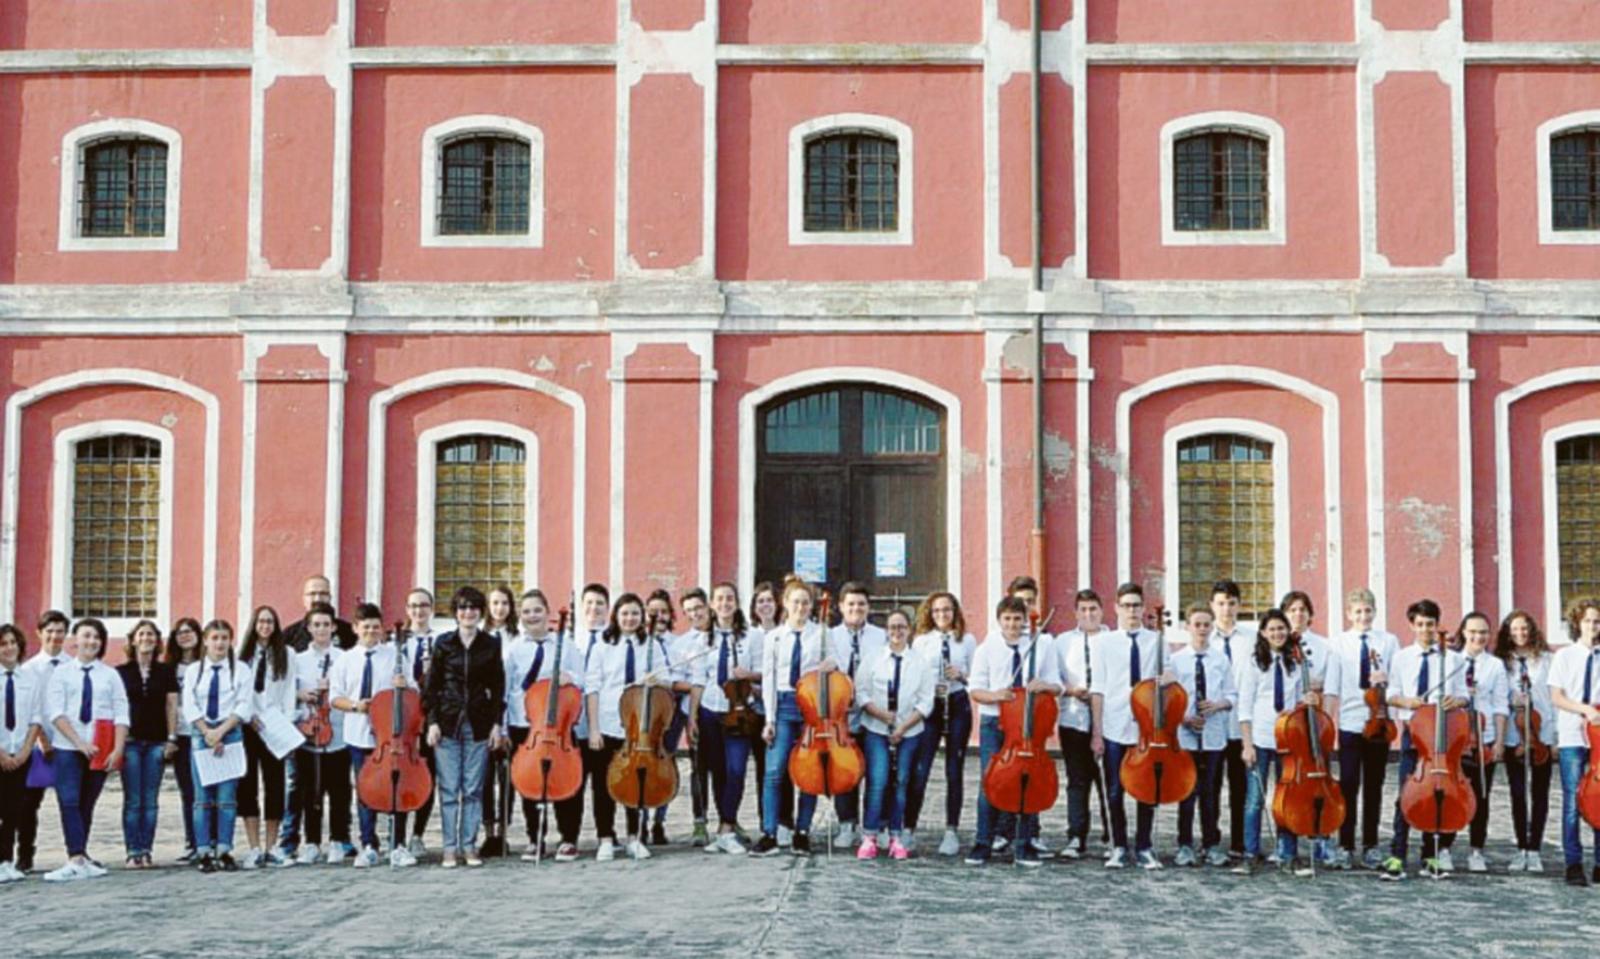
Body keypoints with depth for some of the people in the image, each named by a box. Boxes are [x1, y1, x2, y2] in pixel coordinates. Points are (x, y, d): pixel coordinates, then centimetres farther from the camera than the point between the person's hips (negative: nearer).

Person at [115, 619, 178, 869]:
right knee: (132, 800, -1)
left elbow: (171, 706, 6)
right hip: (130, 741, -1)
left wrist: (171, 739, -1)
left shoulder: (166, 672, 8)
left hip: (156, 742, 1)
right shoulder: (121, 672, 5)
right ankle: (133, 852, 2)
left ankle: (146, 851, 7)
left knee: (151, 801, 2)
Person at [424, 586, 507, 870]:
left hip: (478, 724, 1)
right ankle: (450, 848, 6)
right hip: (448, 723, -1)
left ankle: (469, 846, 11)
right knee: (449, 789, 0)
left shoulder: (491, 644, 5)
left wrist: (496, 723, 1)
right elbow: (432, 685, 3)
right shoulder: (444, 643, 3)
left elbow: (498, 687, 6)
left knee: (473, 789, 4)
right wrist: (432, 721, -4)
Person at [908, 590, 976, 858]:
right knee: (919, 770, -6)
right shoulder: (921, 641, 6)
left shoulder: (968, 641, 6)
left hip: (958, 705, 1)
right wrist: (927, 688, -13)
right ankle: (909, 829, 1)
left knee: (955, 770, 4)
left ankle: (952, 832, 11)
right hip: (928, 706, -1)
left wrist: (961, 675, -12)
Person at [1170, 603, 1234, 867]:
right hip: (1185, 735, -1)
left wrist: (1219, 704, -13)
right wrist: (1183, 717, -14)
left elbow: (1232, 696, 7)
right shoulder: (1176, 660, -2)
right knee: (1187, 791, 3)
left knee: (1210, 791, 9)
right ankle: (1185, 845, 12)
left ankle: (1211, 845, 18)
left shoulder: (1221, 659, 2)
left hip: (1214, 735, 1)